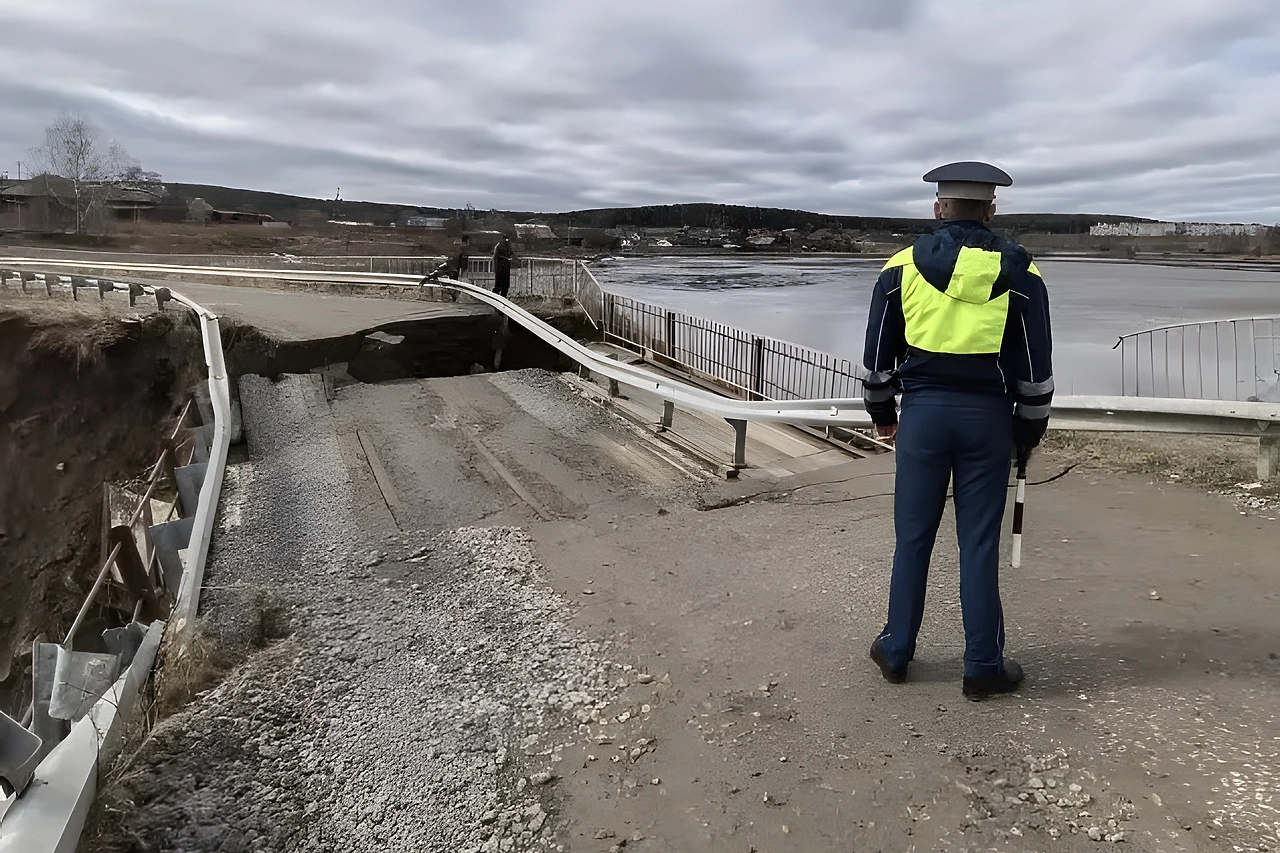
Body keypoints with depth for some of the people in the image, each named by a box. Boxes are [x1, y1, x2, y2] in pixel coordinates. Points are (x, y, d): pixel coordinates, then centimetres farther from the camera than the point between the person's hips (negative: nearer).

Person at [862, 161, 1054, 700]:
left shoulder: (902, 267, 2)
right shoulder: (1018, 273, 2)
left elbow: (877, 353, 7)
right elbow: (1035, 367, 4)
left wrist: (882, 413, 20)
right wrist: (1029, 431, 15)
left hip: (922, 412, 0)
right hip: (989, 416, 0)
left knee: (913, 538, 10)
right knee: (979, 544, 6)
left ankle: (896, 651, 21)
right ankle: (983, 667, 15)